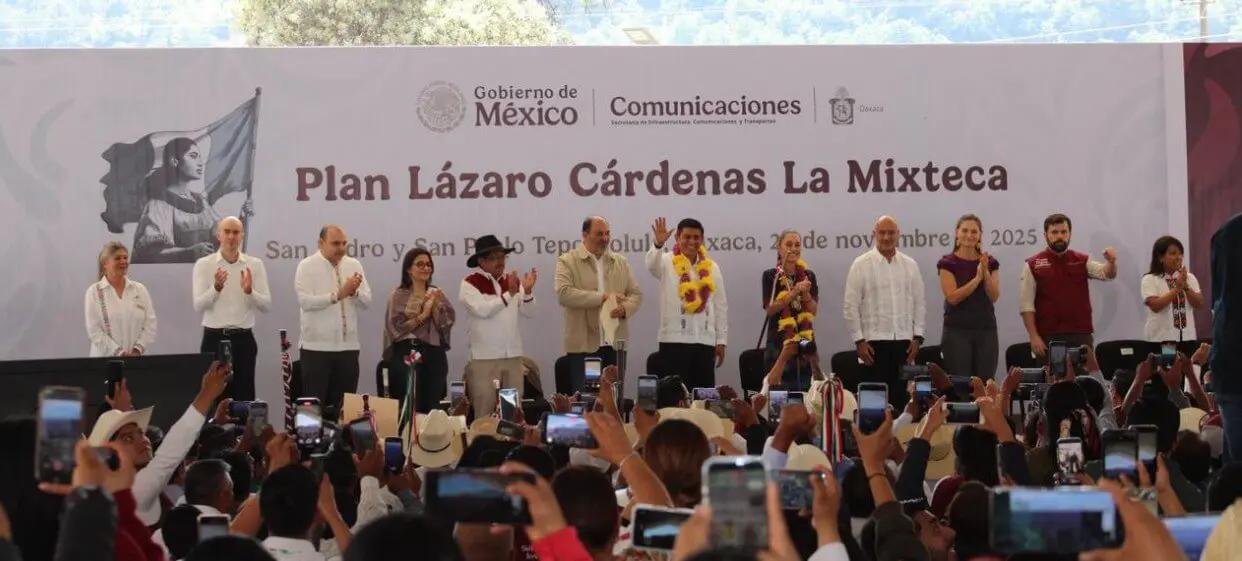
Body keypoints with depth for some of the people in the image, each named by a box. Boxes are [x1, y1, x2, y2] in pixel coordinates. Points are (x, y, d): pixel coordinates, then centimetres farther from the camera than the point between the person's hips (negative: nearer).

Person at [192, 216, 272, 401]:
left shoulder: (255, 265, 4)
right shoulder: (203, 264, -1)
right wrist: (216, 288, -27)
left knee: (244, 398, 4)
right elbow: (198, 306, -10)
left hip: (243, 339, 1)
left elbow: (267, 305, -2)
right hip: (214, 339, -1)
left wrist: (249, 291, -21)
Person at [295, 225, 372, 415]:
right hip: (317, 347, -4)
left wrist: (354, 292, -16)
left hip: (348, 346, 4)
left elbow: (367, 301, 5)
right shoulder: (307, 266, -4)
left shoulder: (354, 265, 9)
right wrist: (338, 294, -24)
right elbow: (305, 301, -17)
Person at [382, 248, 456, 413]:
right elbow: (397, 327, -9)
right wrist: (423, 315, -15)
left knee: (431, 408, 4)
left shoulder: (437, 294, 11)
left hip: (434, 355, 4)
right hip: (407, 354, -4)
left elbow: (446, 323, 2)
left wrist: (435, 305, -13)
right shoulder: (399, 295, 0)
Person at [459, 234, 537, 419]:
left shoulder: (512, 280, 9)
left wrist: (527, 291, -12)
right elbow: (483, 310, -18)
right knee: (485, 412, -2)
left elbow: (528, 312, 6)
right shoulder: (470, 283, -5)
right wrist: (509, 294, -18)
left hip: (513, 356, 5)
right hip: (485, 358, -5)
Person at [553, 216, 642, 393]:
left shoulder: (621, 262, 14)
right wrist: (603, 297, -17)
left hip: (615, 345, 4)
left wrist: (625, 308, -11)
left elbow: (636, 294, 12)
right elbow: (564, 294, -16)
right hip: (583, 345, -4)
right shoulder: (567, 261, -2)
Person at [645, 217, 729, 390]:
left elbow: (721, 306, 13)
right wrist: (658, 244, -44)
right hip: (674, 341, -4)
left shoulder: (711, 267, 11)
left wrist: (721, 340, 9)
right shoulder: (667, 262, 0)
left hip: (705, 342, 4)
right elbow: (651, 265, -24)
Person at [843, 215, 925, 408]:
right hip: (874, 341, -3)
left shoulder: (910, 265, 10)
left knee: (902, 397, 3)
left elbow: (919, 303, 12)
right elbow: (851, 306, -2)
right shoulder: (861, 265, 0)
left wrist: (917, 337, 4)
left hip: (904, 341, 3)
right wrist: (859, 340, -7)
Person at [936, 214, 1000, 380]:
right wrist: (977, 277, -16)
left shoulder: (990, 262, 9)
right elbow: (952, 297, -12)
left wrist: (986, 271, -14)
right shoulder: (948, 263, -2)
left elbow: (994, 296, -2)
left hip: (986, 330, 3)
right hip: (957, 331, -3)